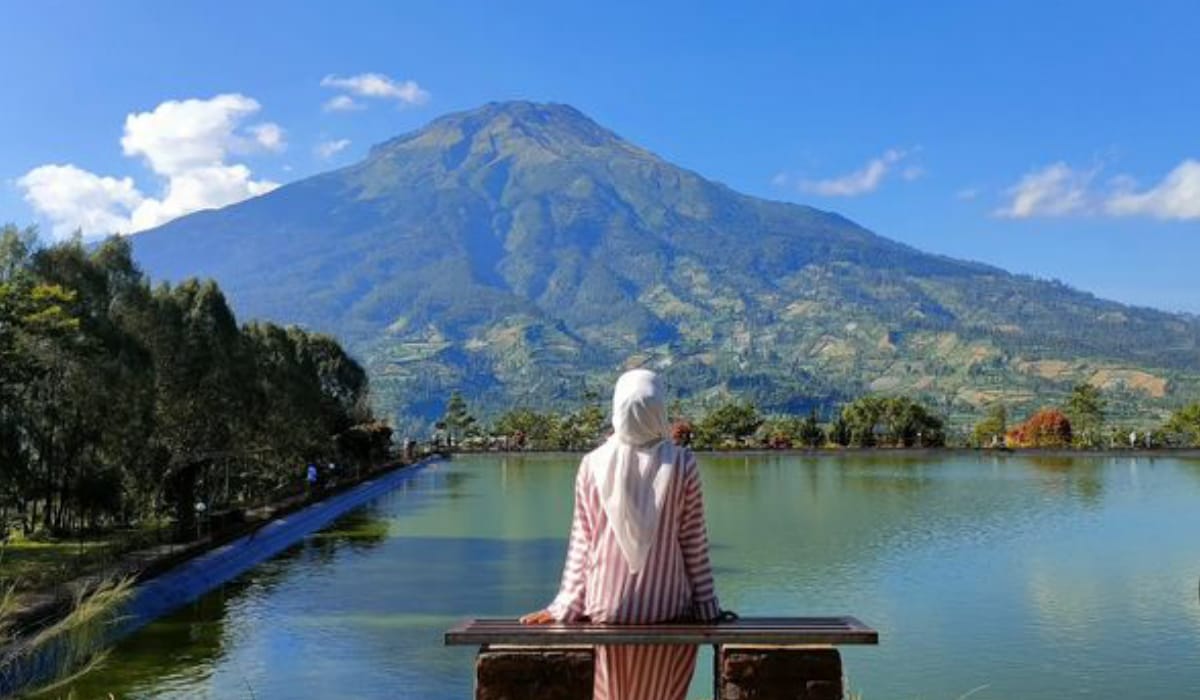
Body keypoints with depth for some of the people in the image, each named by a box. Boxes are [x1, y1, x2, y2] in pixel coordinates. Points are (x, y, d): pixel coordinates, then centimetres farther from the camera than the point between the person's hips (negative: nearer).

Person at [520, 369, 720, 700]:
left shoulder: (593, 464, -6)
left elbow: (581, 543, -2)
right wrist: (706, 604, 6)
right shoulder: (681, 464, -9)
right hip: (666, 607, -1)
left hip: (607, 607, 1)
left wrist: (567, 605, 6)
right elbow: (694, 543, -4)